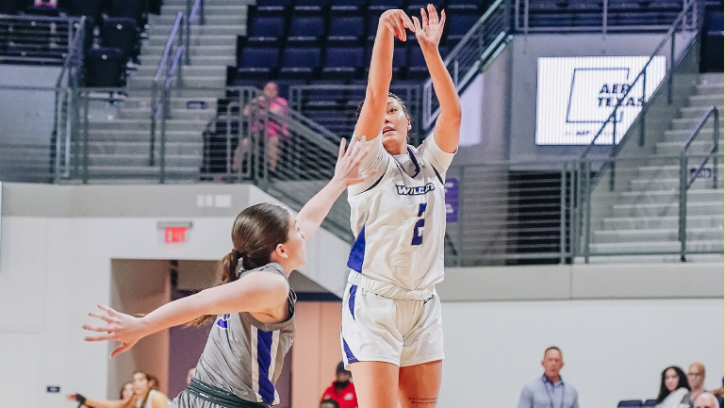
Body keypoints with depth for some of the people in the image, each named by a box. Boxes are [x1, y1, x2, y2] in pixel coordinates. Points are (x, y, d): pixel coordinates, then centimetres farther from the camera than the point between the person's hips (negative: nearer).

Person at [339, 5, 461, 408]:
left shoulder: (429, 163, 11)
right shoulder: (370, 163, 0)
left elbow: (452, 113, -4)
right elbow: (374, 95, -14)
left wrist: (430, 49, -13)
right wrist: (385, 31, -24)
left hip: (423, 306, 5)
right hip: (373, 303, -5)